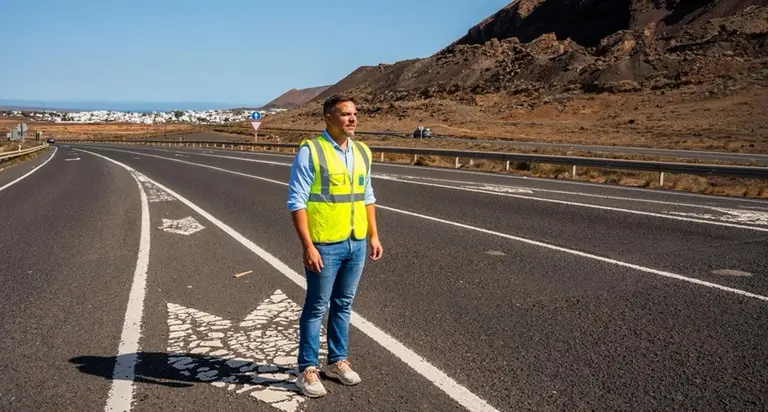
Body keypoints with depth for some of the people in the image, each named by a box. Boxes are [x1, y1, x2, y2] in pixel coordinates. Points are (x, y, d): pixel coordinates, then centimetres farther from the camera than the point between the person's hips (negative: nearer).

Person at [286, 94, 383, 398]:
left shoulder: (361, 152, 8)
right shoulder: (310, 151, -11)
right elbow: (297, 202, -14)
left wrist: (373, 235, 11)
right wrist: (308, 246, -18)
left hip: (356, 244, 6)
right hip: (325, 246, -6)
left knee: (343, 305, 16)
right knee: (316, 307, 5)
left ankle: (337, 361, 31)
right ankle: (308, 370, 18)